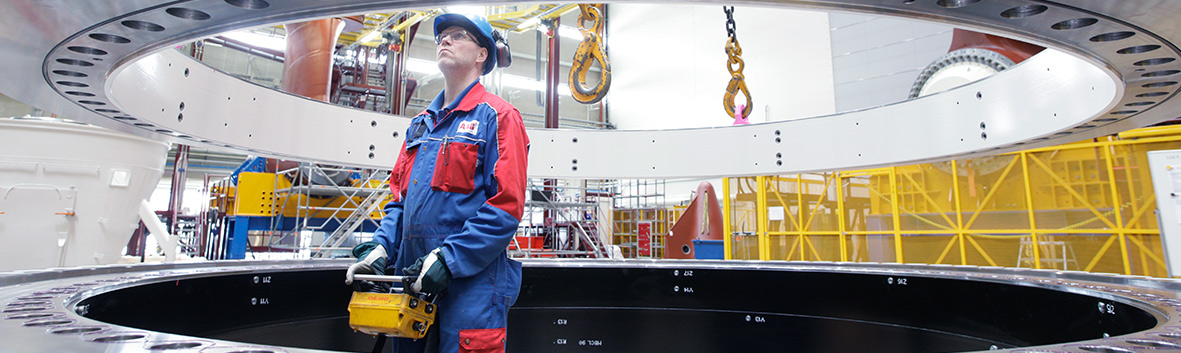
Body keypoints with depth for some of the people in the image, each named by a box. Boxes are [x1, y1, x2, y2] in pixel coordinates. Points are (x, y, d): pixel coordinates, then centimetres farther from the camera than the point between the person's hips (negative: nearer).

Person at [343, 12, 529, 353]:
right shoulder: (421, 124, 19)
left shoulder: (497, 116, -5)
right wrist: (380, 247, 1)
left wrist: (448, 259, -19)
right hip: (413, 283, 7)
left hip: (471, 282, -7)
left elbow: (506, 206, -14)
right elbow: (400, 198, 18)